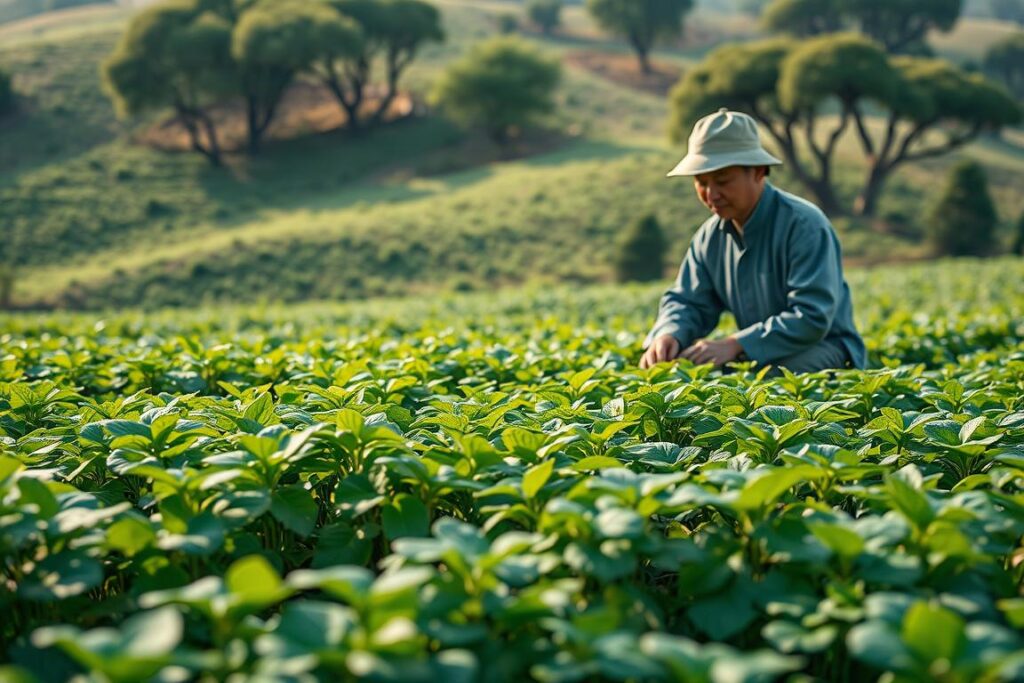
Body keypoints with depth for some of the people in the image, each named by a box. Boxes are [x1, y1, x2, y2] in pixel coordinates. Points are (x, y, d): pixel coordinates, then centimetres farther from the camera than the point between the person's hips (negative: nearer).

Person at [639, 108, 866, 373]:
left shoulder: (803, 224, -19)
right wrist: (669, 335, -17)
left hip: (820, 350, -6)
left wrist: (734, 344, -33)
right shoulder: (709, 236, 4)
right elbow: (687, 301, 9)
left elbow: (811, 317, -26)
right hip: (757, 356, 6)